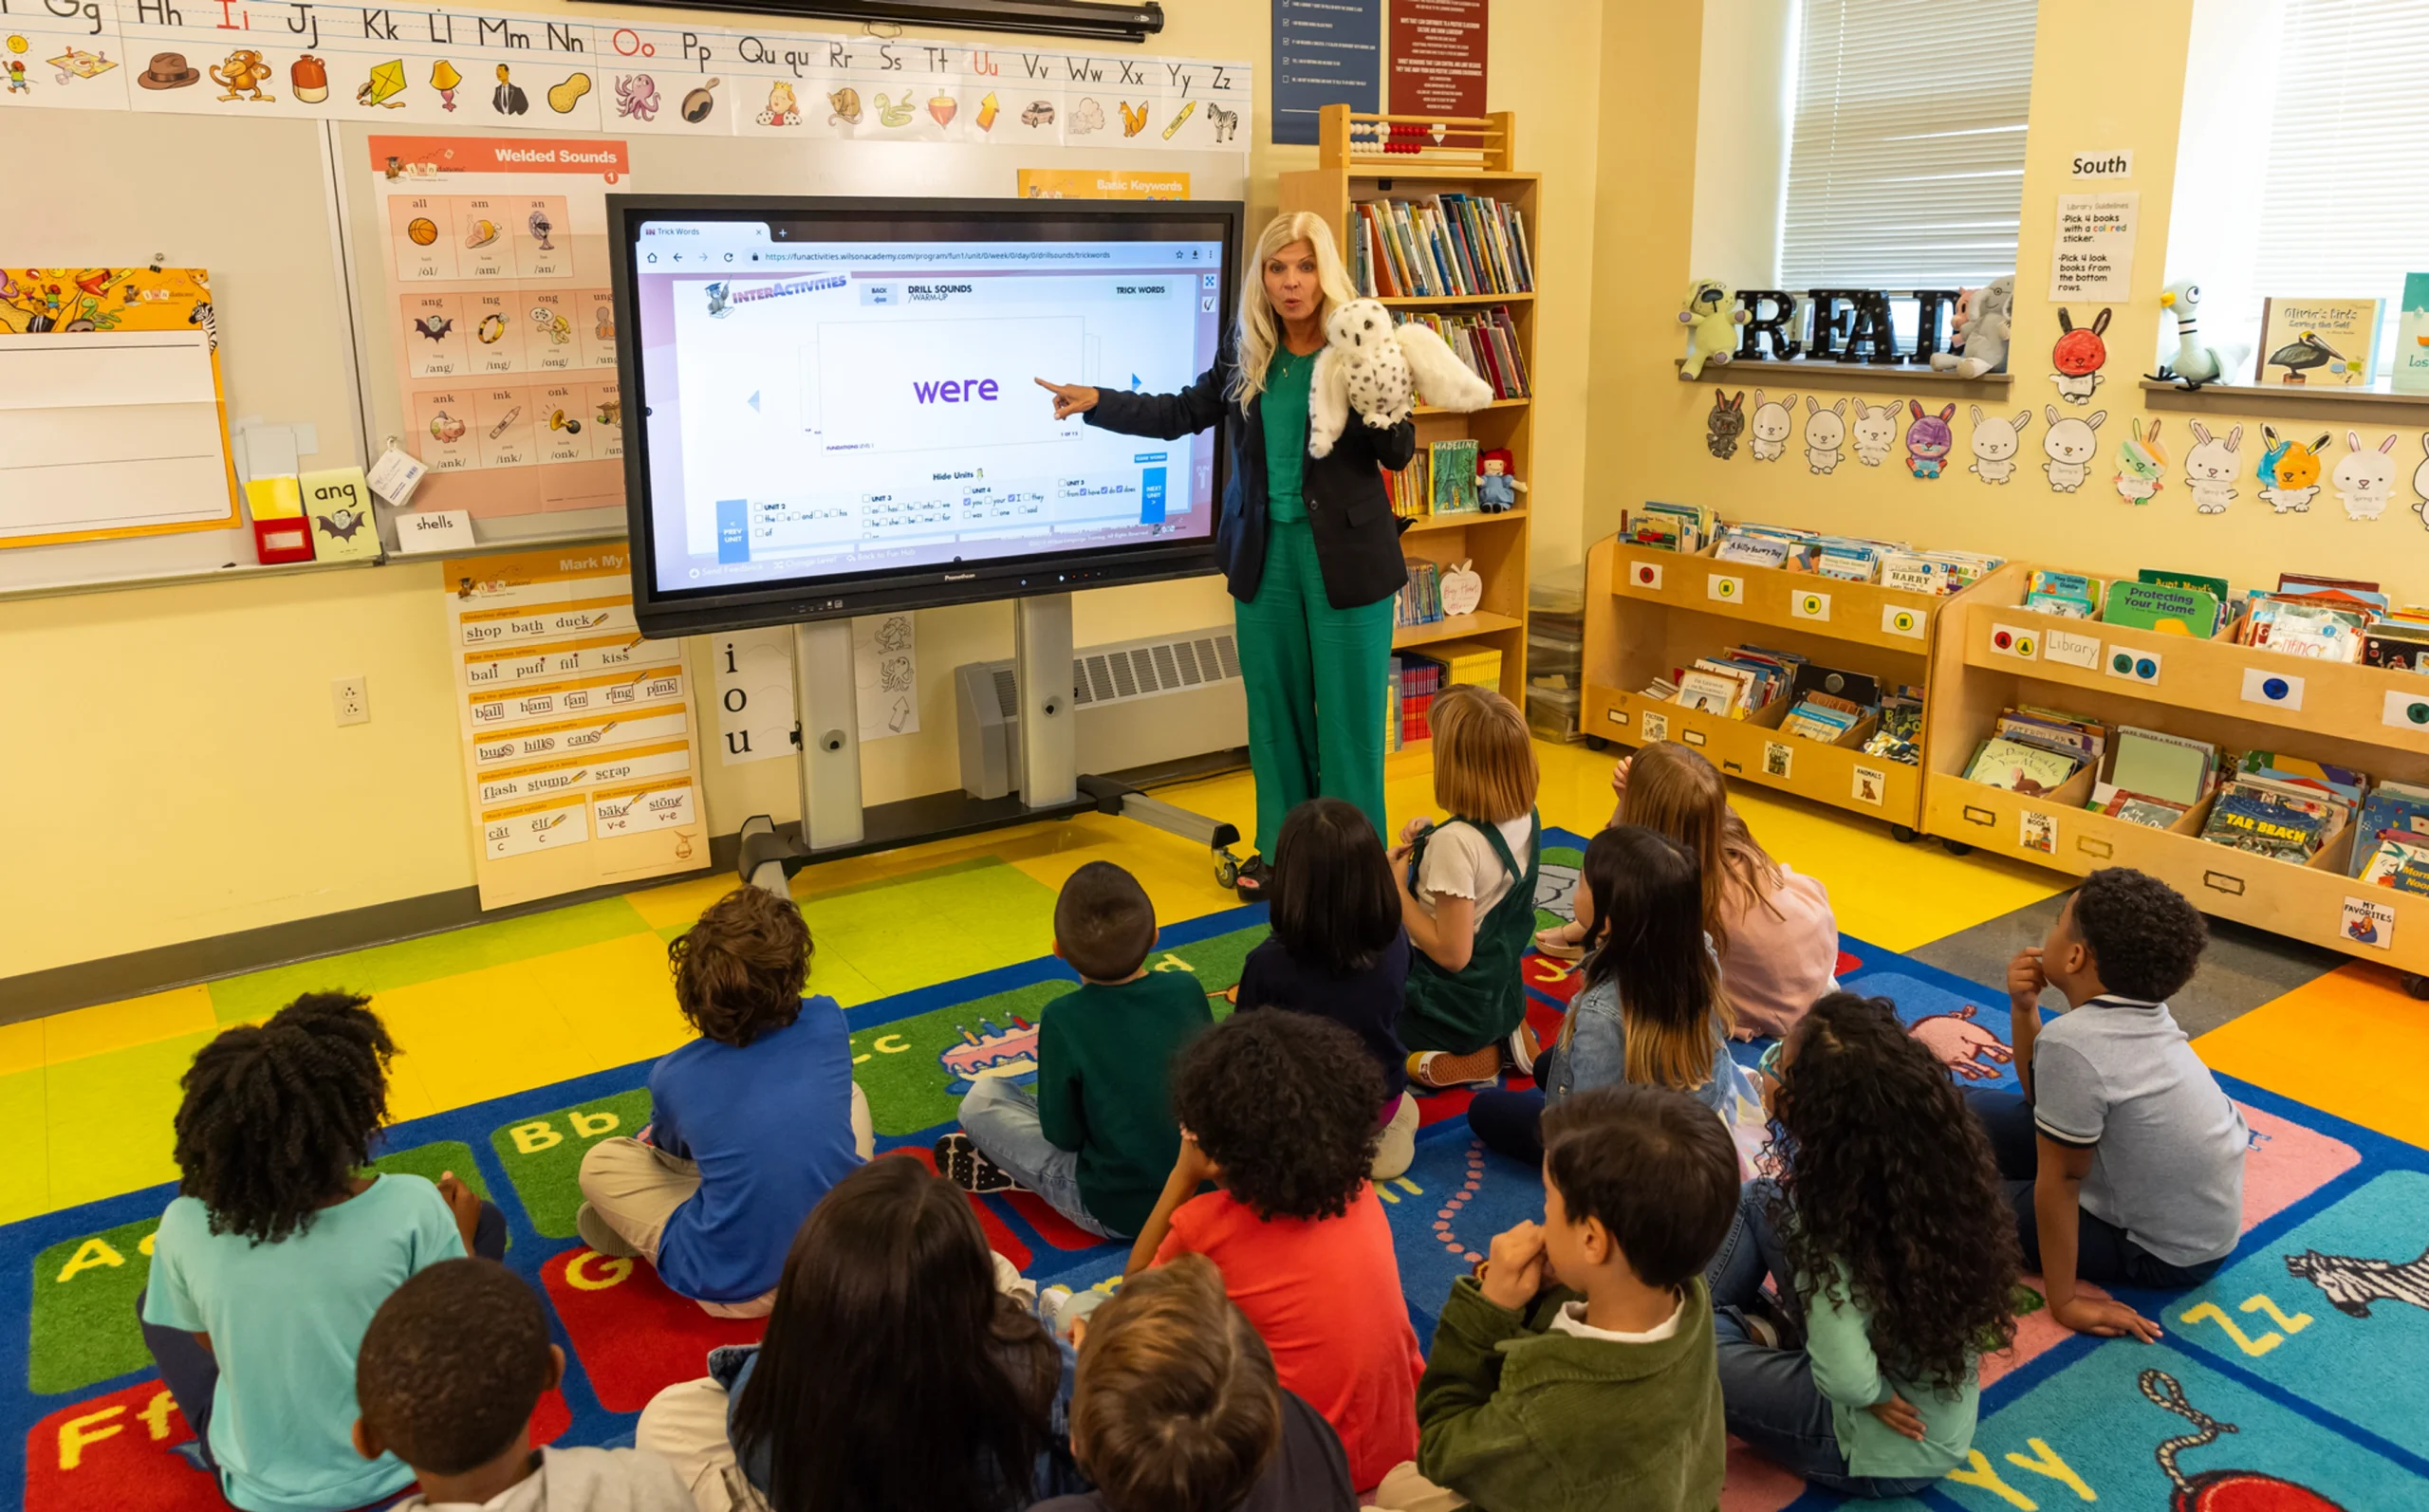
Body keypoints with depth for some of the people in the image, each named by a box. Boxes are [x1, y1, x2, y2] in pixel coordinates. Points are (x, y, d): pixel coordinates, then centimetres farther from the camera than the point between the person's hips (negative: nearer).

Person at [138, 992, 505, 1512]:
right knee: (484, 1218, 10)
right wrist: (458, 1235, 5)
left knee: (153, 1302, 24)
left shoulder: (185, 1226, -19)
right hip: (398, 1463, -1)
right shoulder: (411, 1207, -26)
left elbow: (213, 1346, 0)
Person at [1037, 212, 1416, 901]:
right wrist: (1097, 402, 8)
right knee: (1275, 706, 13)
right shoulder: (1246, 350, 4)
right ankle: (1281, 847, 28)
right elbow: (1181, 413, 15)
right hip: (1265, 551, 4)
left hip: (1346, 553, -4)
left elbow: (1399, 454, -7)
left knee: (1348, 711, 2)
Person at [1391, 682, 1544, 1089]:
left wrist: (1397, 889, -19)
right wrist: (1428, 845, -4)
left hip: (1453, 1007, -7)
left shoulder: (1456, 842, -32)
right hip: (1501, 992, 7)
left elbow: (1452, 953, -28)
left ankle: (1468, 1059, 0)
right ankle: (1505, 1038, 12)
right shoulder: (1526, 817, -8)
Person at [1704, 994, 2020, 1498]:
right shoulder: (1937, 1152, -16)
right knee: (1759, 1200, 10)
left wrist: (1871, 1393, -20)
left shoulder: (1841, 1221, -35)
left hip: (1876, 1456, -7)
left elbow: (1847, 1377, -39)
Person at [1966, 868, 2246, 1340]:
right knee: (1979, 1111, 3)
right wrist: (2024, 1009, -8)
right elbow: (2046, 1096, 6)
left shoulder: (2072, 1042, -30)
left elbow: (2059, 1179, -22)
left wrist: (2064, 1301, -13)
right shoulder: (2139, 1008, -4)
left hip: (2165, 1253, -8)